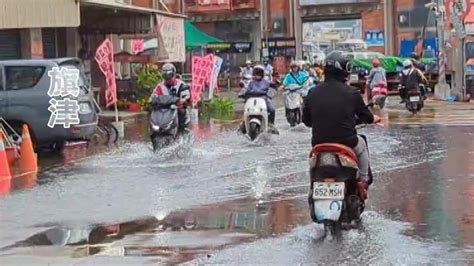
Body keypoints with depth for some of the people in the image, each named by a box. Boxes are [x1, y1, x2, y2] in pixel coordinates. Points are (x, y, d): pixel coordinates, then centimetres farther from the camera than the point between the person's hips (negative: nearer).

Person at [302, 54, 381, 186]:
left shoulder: (312, 93, -2)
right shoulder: (352, 93, -8)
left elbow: (306, 120, 8)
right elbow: (366, 116, 6)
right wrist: (373, 118, 32)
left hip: (319, 143, 2)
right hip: (347, 142, -2)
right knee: (361, 143, 32)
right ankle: (363, 180, 37)